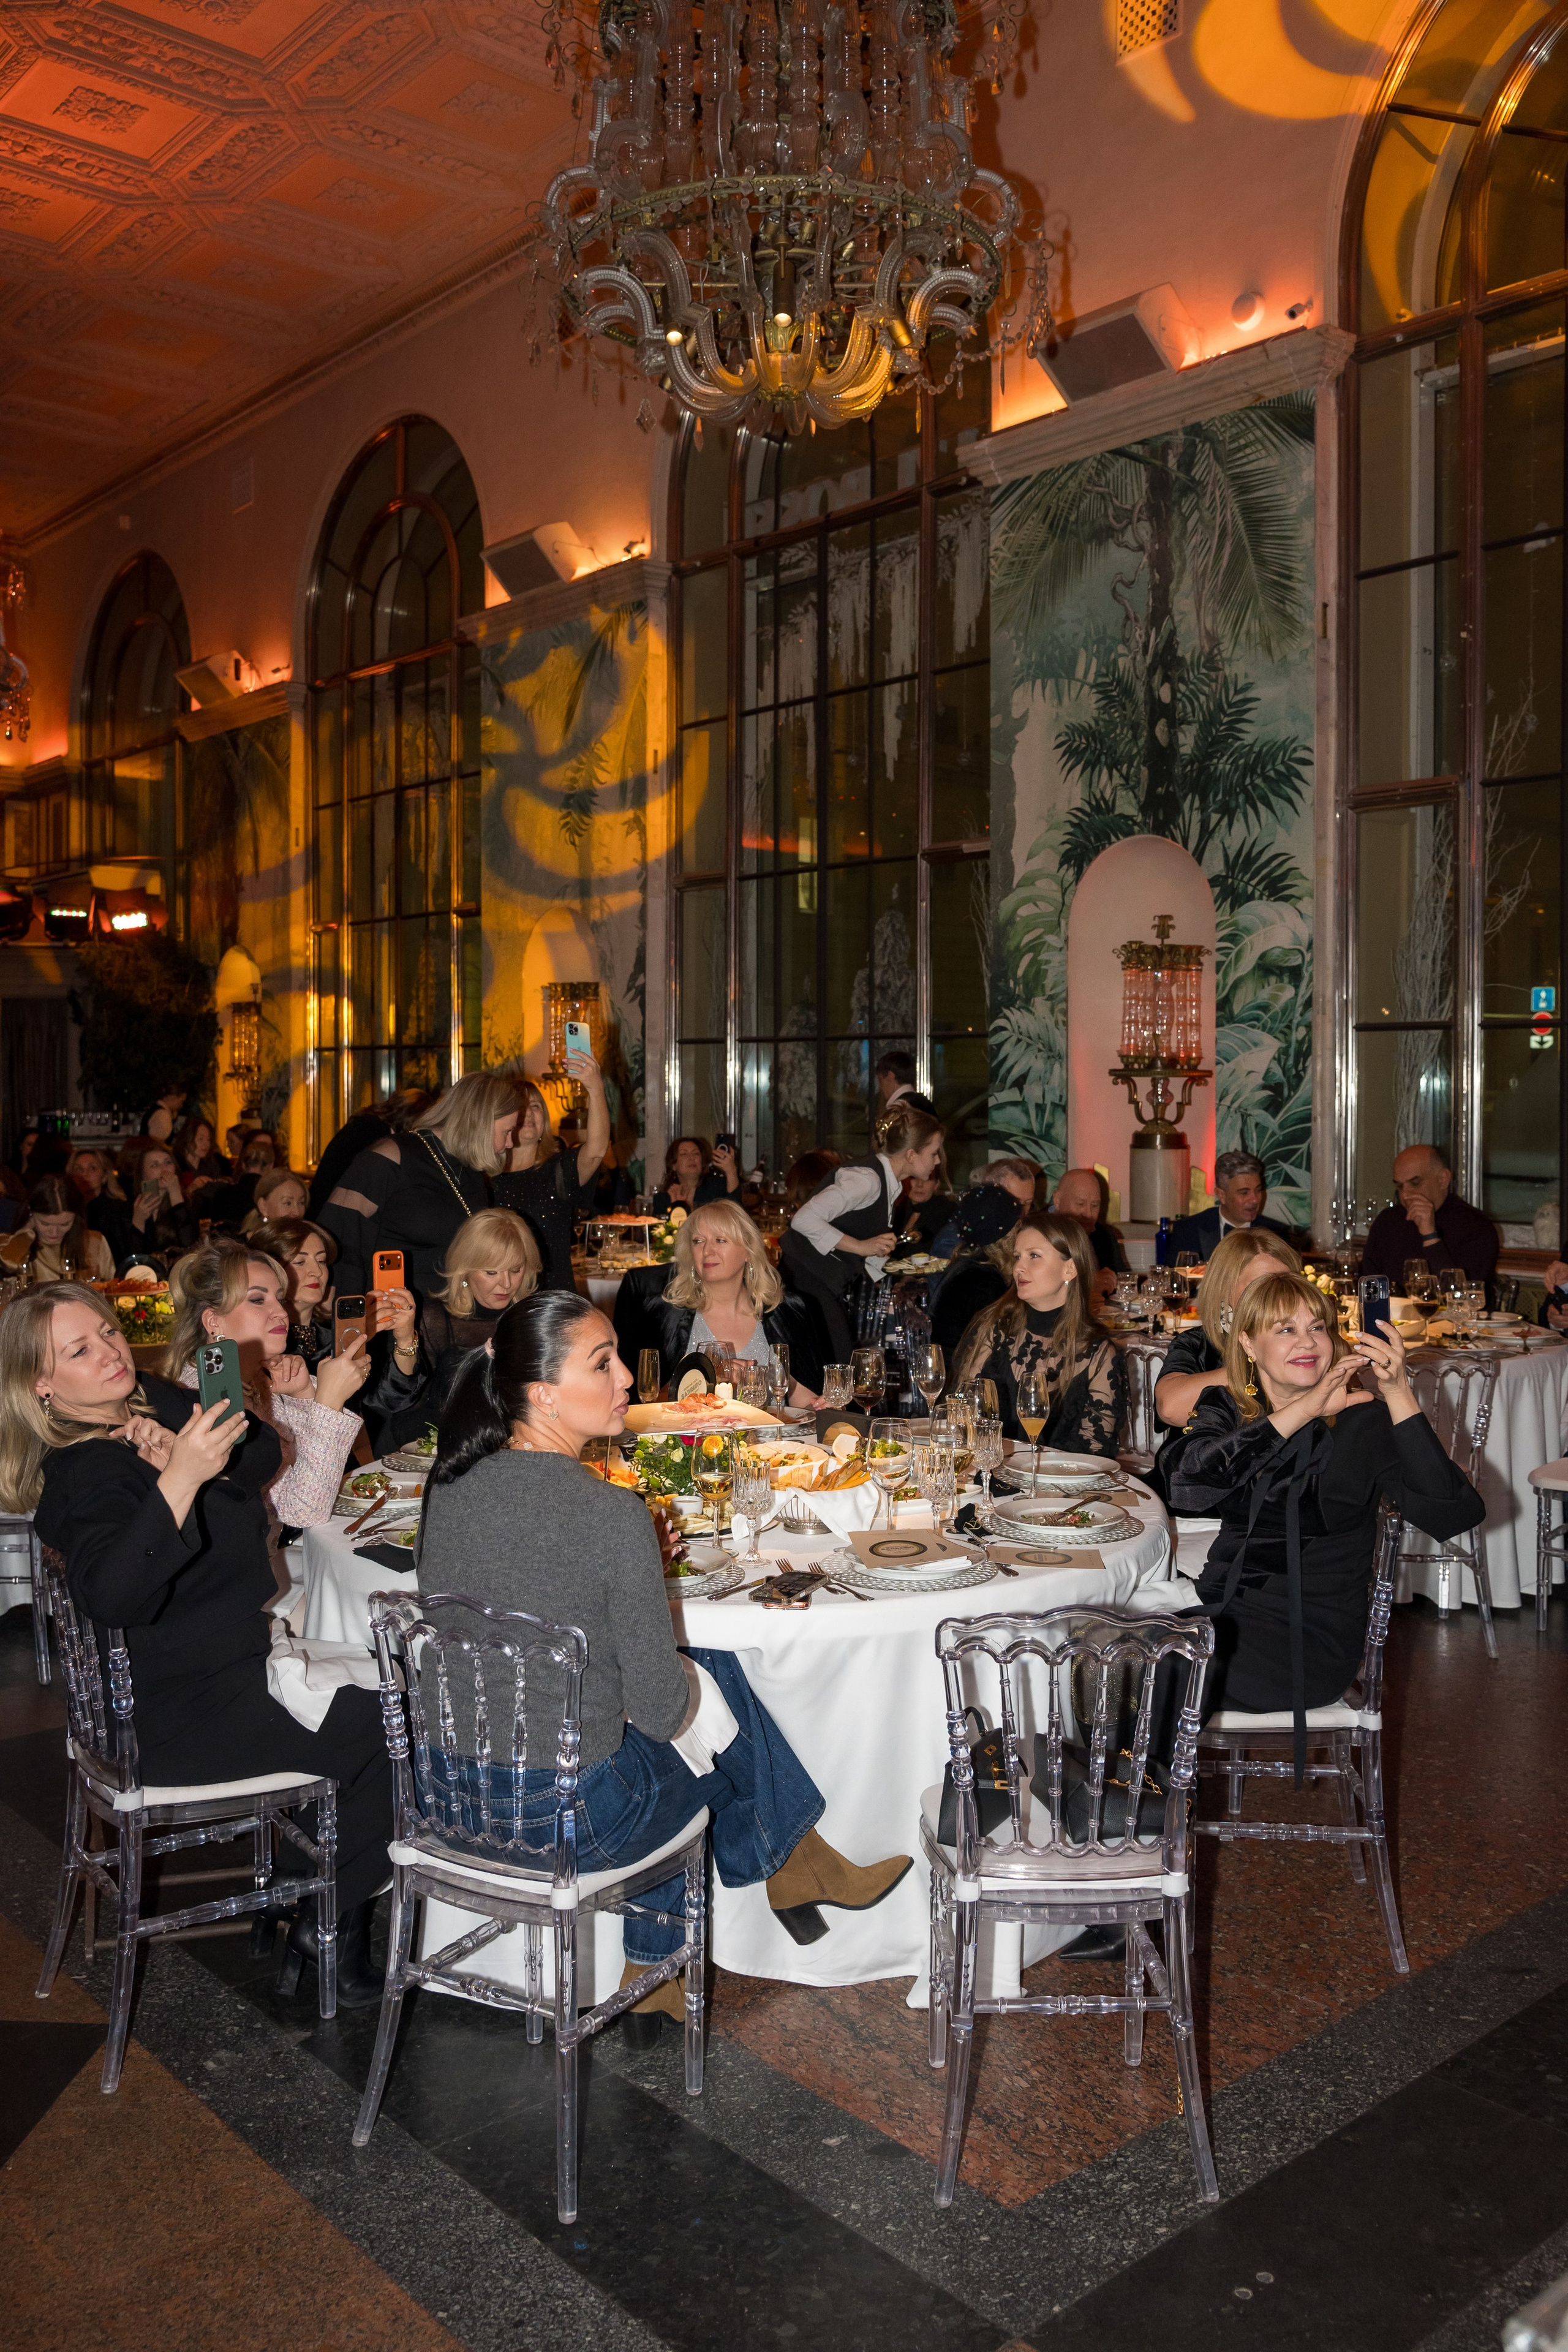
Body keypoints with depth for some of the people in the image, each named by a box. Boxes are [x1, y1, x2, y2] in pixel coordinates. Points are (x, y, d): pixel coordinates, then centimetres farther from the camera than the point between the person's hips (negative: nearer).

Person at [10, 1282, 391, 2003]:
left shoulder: (156, 1401, 7)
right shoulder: (83, 1476, -17)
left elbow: (265, 1455, 0)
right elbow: (110, 1596, -35)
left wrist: (198, 1454, -20)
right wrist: (179, 1478, -43)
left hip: (251, 1642, 8)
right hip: (195, 1707, -8)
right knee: (391, 1726, -12)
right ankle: (331, 1928, 5)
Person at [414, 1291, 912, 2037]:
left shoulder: (449, 1484, -5)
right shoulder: (612, 1515, -25)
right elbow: (661, 1710, -17)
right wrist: (687, 1685, 5)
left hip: (453, 1801, 7)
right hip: (568, 1820, -6)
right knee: (723, 1689, 18)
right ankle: (795, 1866, 45)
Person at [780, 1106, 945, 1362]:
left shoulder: (891, 1183, 10)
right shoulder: (867, 1178, -20)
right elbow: (804, 1220, -28)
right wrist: (861, 1246, -25)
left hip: (830, 1284, 10)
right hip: (808, 1279, -10)